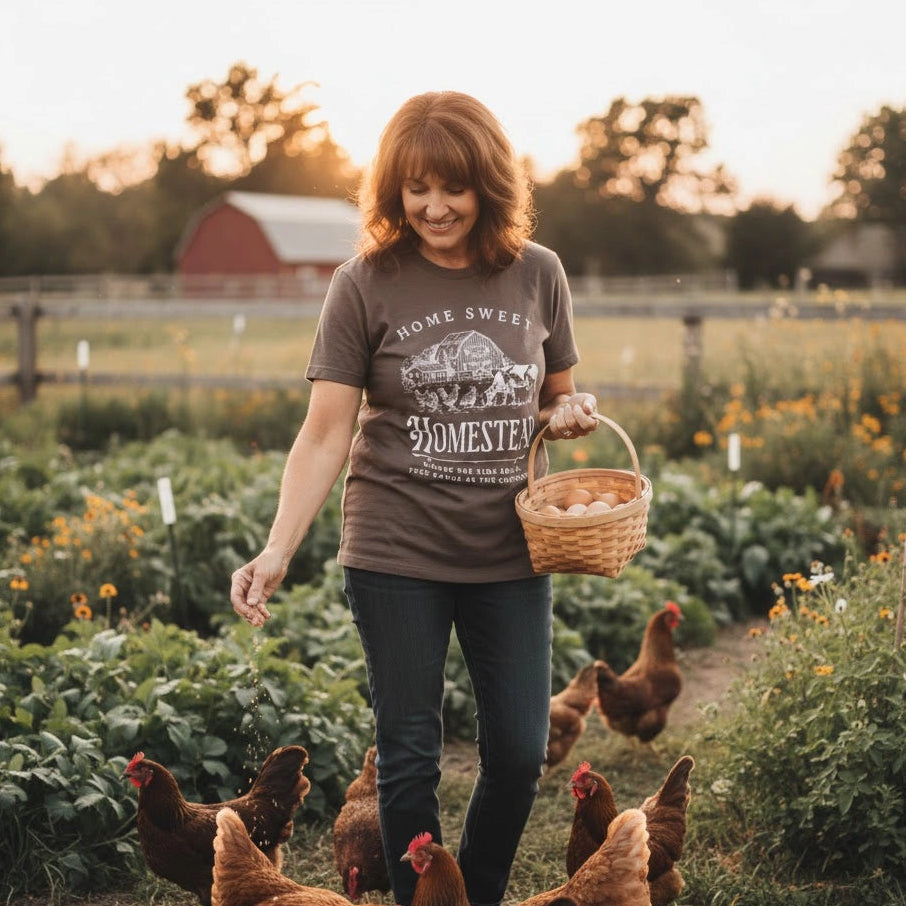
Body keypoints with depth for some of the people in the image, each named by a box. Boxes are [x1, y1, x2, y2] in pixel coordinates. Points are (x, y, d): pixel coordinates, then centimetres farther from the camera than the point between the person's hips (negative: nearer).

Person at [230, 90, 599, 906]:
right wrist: (277, 551, -21)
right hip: (397, 555, -2)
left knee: (519, 753, 8)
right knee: (410, 757, 6)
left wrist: (573, 412, -9)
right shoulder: (366, 284, -6)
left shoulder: (537, 274, 1)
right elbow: (326, 434, -9)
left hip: (511, 554, 3)